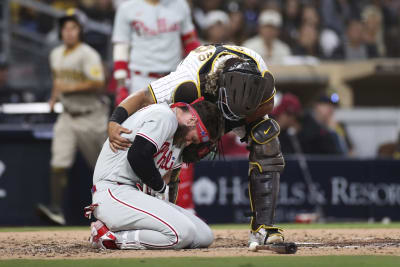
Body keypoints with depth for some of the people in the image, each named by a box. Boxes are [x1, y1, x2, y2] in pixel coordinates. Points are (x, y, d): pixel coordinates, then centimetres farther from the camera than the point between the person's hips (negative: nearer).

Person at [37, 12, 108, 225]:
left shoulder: (88, 55, -15)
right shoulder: (56, 54, 9)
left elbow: (98, 84, -22)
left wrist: (71, 88, -26)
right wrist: (54, 97, 14)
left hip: (90, 117, -6)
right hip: (67, 117, 6)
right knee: (59, 163, -10)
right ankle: (56, 209, -17)